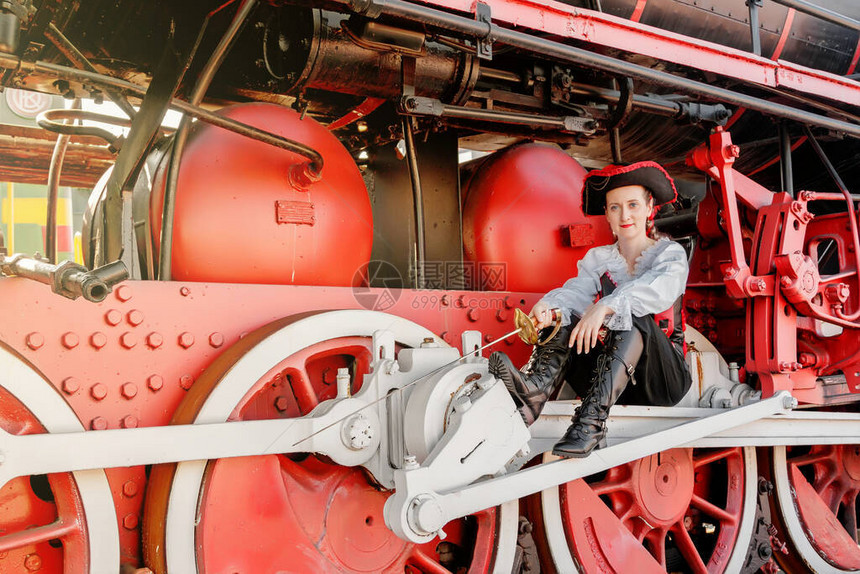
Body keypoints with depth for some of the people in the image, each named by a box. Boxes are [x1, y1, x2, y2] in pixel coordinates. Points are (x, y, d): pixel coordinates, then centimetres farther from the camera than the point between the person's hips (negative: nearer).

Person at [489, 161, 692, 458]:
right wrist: (548, 307, -31)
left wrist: (606, 306, -38)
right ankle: (535, 388, -48)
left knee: (632, 316, -31)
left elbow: (659, 289, -20)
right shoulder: (598, 259, 14)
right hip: (607, 375, 3)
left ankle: (592, 421, -48)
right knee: (564, 320, -18)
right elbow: (576, 291, -7)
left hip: (662, 379, -3)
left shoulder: (670, 253, 3)